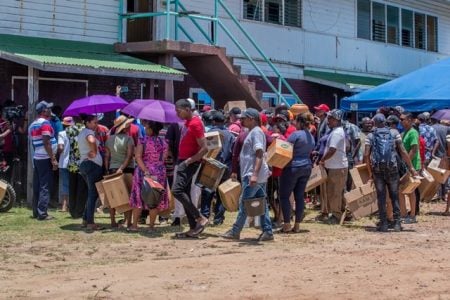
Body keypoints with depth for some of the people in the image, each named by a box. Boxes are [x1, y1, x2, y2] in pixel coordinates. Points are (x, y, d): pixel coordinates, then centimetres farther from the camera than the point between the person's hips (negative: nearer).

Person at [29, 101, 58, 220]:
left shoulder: (32, 125, 15)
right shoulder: (45, 123, -12)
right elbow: (46, 143, -19)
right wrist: (53, 159, -18)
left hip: (36, 158, 9)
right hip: (45, 159, -9)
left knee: (37, 186, 11)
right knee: (45, 186, -7)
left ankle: (36, 212, 14)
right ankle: (42, 213, -9)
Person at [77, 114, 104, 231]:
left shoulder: (81, 133, 20)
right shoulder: (89, 132, -11)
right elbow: (91, 140, -35)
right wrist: (94, 152, -20)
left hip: (83, 164, 10)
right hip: (93, 164, -10)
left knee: (91, 194, 17)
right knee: (93, 194, -7)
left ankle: (85, 220, 18)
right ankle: (90, 223, -8)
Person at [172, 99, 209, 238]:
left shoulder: (195, 124, -17)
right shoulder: (187, 122, 12)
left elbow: (204, 148, -21)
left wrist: (189, 161, -20)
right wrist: (182, 162, 15)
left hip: (189, 163, -10)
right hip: (183, 162, 10)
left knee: (177, 190, -19)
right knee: (185, 194, 9)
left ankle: (200, 219, -12)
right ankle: (193, 228, 12)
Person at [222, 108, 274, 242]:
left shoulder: (256, 132, -12)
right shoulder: (252, 132, 19)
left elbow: (259, 154, -22)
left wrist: (254, 174, -29)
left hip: (253, 175, -10)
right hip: (259, 175, 10)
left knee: (244, 203, -4)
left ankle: (235, 231, 1)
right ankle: (267, 232, 9)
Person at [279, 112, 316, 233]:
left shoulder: (296, 134, -13)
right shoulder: (311, 137, 12)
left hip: (293, 167, -7)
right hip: (307, 167, 8)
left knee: (284, 196, 1)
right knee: (299, 196, 9)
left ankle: (287, 225, -2)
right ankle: (297, 225, 8)